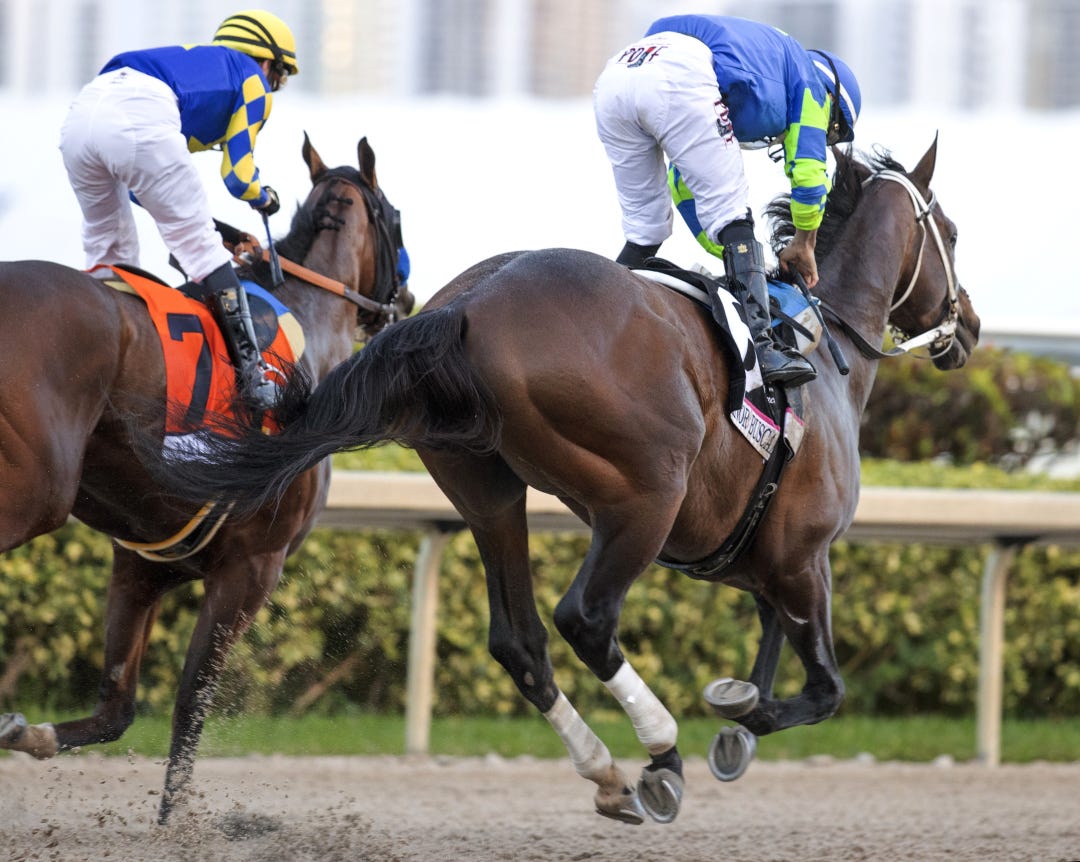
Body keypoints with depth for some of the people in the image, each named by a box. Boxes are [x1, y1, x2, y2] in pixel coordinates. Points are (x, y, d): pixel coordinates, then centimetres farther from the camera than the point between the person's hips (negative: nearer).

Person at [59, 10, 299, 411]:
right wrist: (265, 199, 39)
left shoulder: (196, 62, 41)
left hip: (81, 111, 7)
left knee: (108, 249, 24)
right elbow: (237, 175, 17)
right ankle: (251, 373, 0)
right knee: (200, 244, 2)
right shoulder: (253, 81, 22)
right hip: (140, 121, -7)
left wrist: (199, 222, 44)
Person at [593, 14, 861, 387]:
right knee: (730, 213, 0)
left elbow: (684, 184, 47)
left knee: (644, 229, 20)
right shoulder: (809, 79, 27)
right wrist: (803, 246, 37)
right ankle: (761, 346, -11)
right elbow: (808, 170, 23)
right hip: (680, 77, -7)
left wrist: (731, 254, 46)